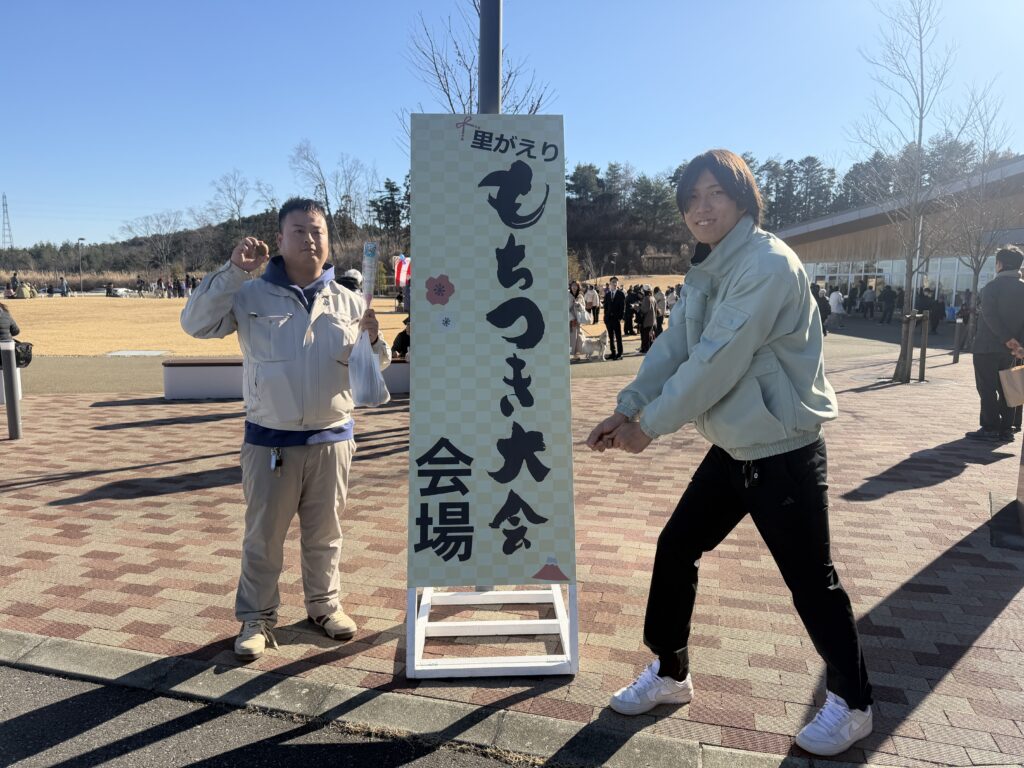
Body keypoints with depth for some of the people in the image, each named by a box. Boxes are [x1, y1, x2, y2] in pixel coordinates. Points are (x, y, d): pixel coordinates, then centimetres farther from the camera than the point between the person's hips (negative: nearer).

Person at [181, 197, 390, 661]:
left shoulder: (348, 302, 4)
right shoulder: (250, 296, 0)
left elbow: (375, 365, 8)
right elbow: (196, 324, -9)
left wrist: (372, 341, -16)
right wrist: (232, 272, -16)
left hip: (332, 439, 2)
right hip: (270, 441, -1)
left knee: (325, 533, 15)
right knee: (263, 536, 10)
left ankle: (324, 605, 34)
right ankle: (256, 619, 27)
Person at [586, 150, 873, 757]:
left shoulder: (769, 264, -20)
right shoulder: (709, 271, 10)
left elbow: (717, 362, -25)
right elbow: (674, 346, 4)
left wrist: (649, 425, -18)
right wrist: (627, 407, -9)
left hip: (785, 454, -8)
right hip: (731, 450, 9)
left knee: (811, 582, 5)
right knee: (675, 551, 11)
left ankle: (852, 704, 30)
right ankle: (670, 674, 30)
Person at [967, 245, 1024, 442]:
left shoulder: (993, 286, -9)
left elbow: (990, 315, -19)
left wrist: (1007, 339, -17)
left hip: (987, 346, -6)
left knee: (987, 389, -1)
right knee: (1006, 388, 11)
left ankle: (990, 428, -1)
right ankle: (1006, 430, 13)